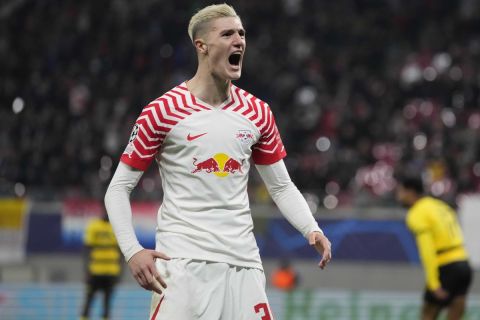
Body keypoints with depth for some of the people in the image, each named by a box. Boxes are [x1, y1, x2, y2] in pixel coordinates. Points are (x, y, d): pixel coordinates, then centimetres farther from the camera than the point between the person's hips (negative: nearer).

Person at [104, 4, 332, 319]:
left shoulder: (258, 112, 9)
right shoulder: (163, 111, -4)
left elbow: (282, 186, 18)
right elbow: (119, 189, -1)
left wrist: (312, 229, 0)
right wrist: (133, 251, -14)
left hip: (243, 262, 5)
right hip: (184, 263, -4)